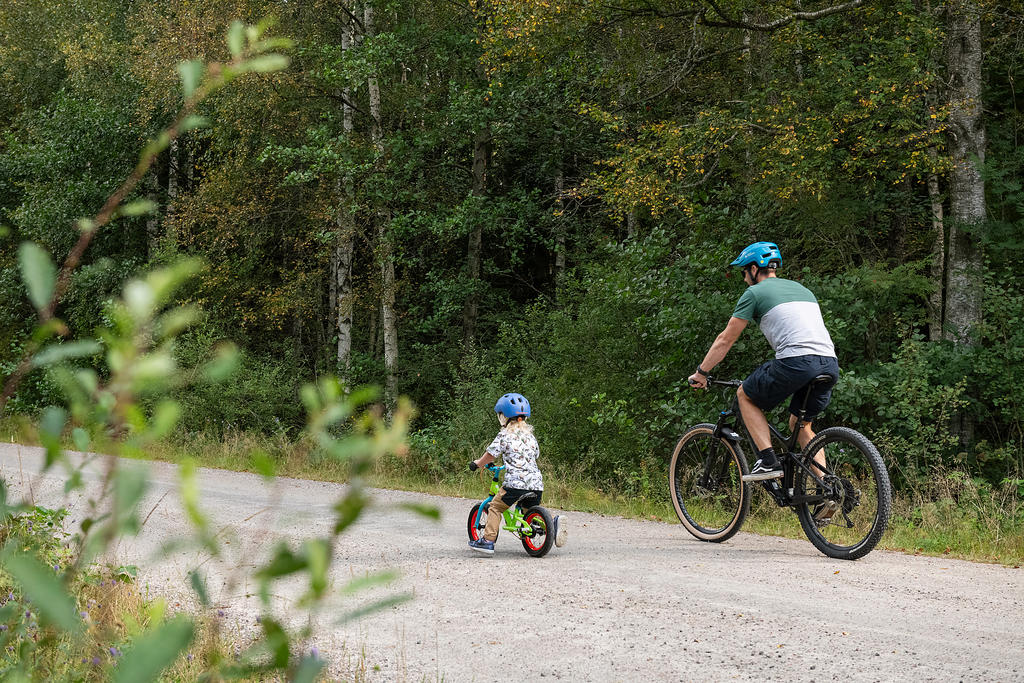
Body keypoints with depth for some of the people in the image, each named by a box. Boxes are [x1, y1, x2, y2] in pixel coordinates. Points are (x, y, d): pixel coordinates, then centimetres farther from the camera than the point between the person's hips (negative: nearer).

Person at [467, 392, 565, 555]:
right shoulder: (529, 435, 18)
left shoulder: (505, 435, -1)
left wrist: (477, 463, 18)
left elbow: (491, 455, 0)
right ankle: (552, 524, -5)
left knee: (495, 507, 6)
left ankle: (488, 541, -1)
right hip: (536, 483, 6)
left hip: (515, 482, -6)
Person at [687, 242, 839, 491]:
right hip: (830, 364, 7)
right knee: (800, 425, 24)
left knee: (745, 395, 17)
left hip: (797, 362, -7)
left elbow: (726, 339, 12)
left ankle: (768, 461, 4)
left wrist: (701, 372, 23)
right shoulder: (801, 289, 30)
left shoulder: (755, 293, 9)